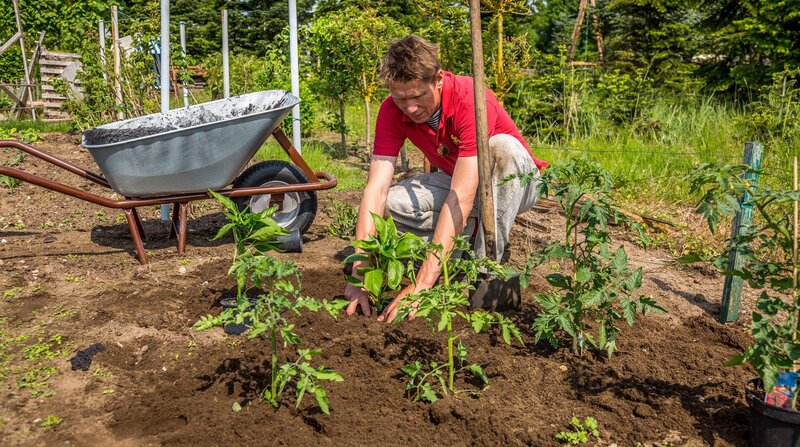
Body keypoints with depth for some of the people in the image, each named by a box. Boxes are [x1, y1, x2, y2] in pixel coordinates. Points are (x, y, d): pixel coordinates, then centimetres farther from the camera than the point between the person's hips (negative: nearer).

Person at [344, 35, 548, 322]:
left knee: (502, 147, -37)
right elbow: (376, 189, -25)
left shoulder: (471, 100, -34)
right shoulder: (392, 111, -18)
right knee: (391, 203, -23)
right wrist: (359, 273, -37)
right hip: (455, 180, 4)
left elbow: (461, 198, -41)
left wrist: (422, 284, -45)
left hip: (515, 182, -4)